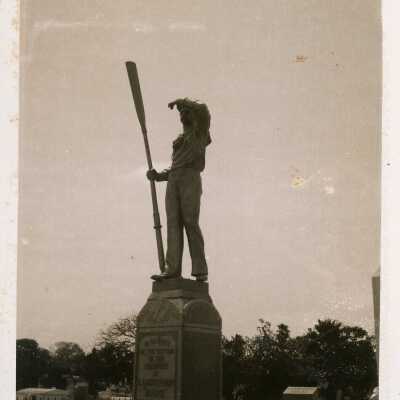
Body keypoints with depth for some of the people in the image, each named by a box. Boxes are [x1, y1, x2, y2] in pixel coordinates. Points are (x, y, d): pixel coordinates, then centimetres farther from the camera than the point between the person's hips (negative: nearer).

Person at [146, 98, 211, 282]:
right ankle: (173, 269, -7)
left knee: (191, 224, -10)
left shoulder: (200, 133, 6)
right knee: (173, 224, -3)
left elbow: (202, 109, -14)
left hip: (191, 180, -7)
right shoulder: (180, 139, 27)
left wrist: (180, 102, 0)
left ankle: (200, 270, -6)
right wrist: (158, 176, 14)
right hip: (173, 181, 7)